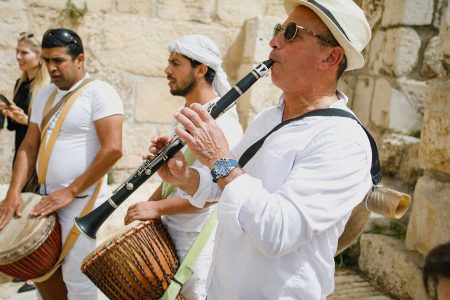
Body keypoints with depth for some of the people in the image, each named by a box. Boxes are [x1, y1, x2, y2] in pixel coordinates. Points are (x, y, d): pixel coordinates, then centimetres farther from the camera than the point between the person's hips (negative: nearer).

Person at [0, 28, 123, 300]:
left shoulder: (99, 93, -12)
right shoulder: (44, 96, 11)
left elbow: (113, 149, -21)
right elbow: (29, 147, 11)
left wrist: (71, 192, -18)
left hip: (81, 201, -7)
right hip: (47, 198, 7)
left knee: (75, 278, 0)